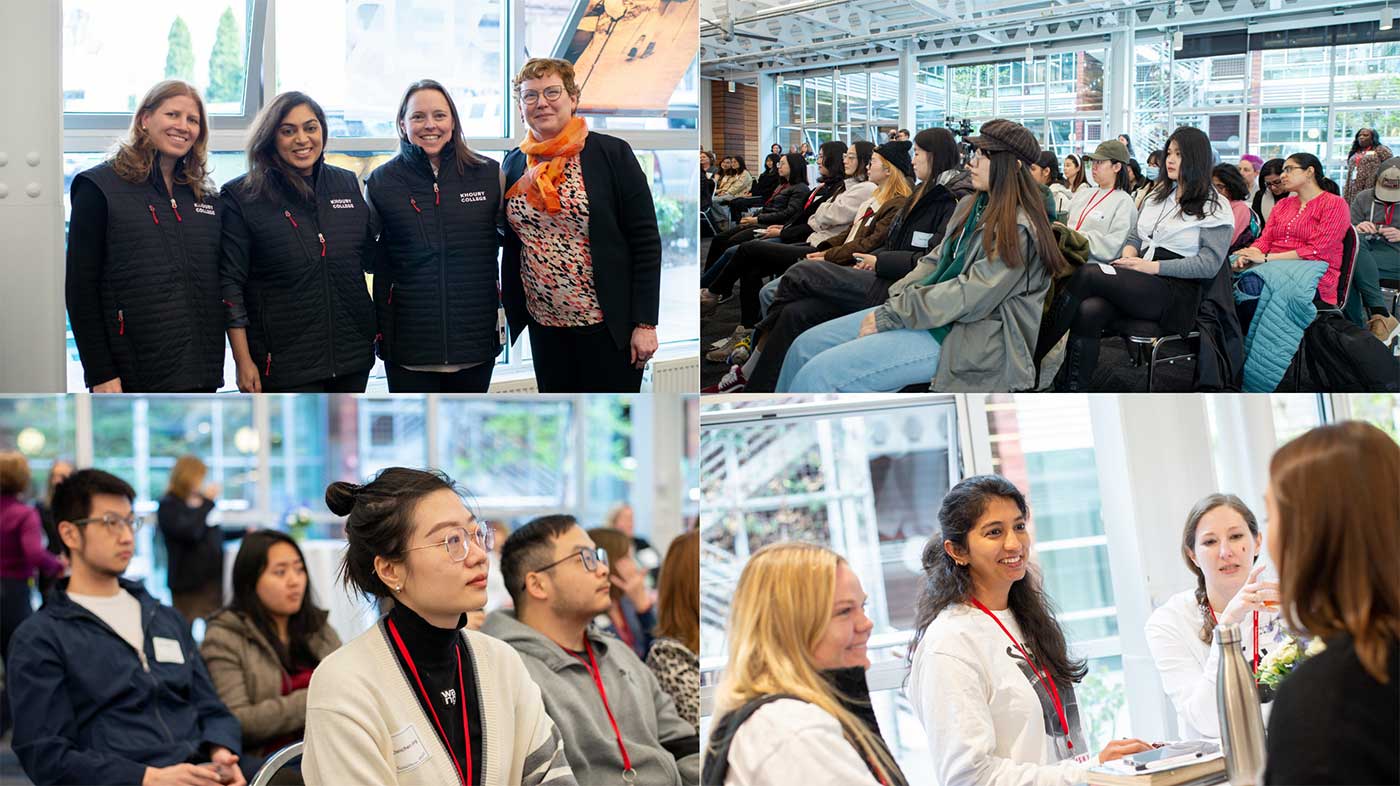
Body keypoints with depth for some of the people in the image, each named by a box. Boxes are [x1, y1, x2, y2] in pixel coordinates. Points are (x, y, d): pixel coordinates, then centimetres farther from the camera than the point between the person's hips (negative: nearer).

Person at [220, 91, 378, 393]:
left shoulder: (347, 184, 10)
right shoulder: (241, 196, -3)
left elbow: (371, 257, 20)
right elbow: (230, 282, -5)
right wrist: (243, 361, -10)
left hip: (353, 355, 5)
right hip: (284, 362, -4)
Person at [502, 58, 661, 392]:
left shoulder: (612, 153, -7)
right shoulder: (514, 163, 8)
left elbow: (646, 240, -8)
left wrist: (645, 324, -12)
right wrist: (511, 309, 11)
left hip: (607, 325, -4)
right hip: (544, 324, 5)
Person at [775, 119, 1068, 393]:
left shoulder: (1020, 230, -15)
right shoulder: (971, 206, 14)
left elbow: (969, 298, -21)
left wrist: (890, 316, -18)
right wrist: (895, 303, -2)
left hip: (966, 337, -9)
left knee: (818, 375, -22)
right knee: (805, 346, 0)